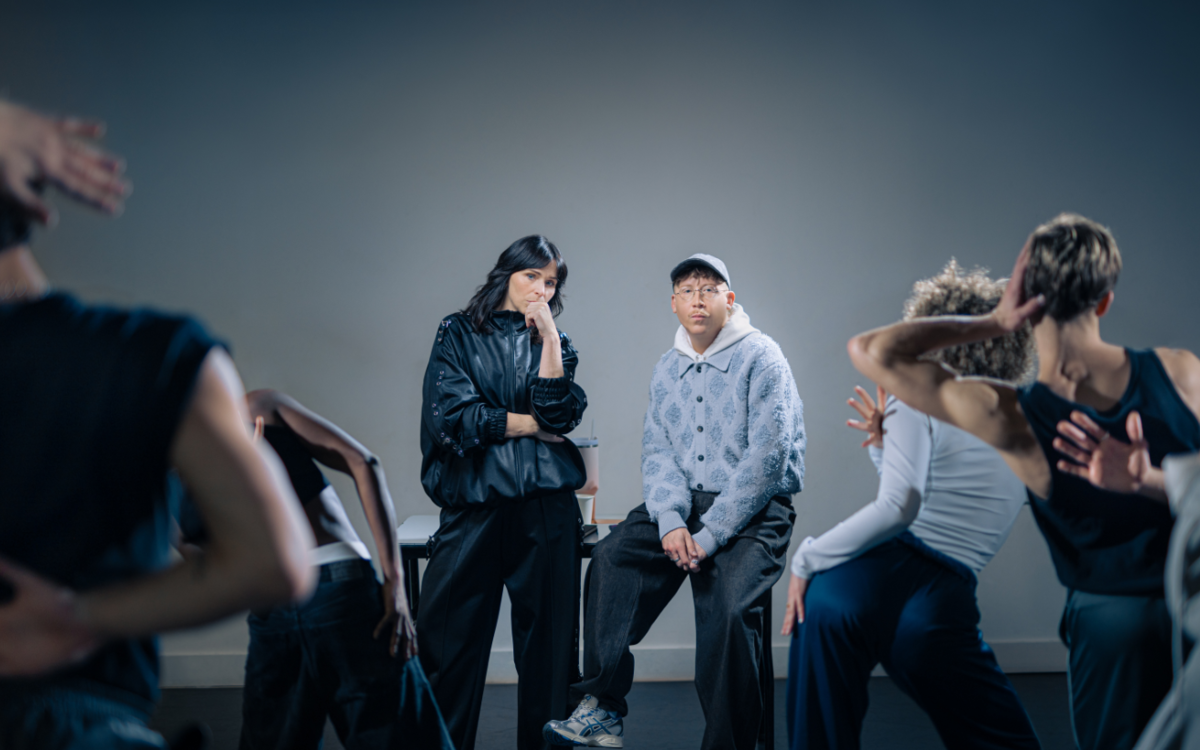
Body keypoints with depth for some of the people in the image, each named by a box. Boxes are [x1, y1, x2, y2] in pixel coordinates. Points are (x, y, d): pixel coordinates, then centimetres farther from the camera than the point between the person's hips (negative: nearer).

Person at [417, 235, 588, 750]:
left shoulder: (555, 344, 16)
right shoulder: (457, 334, 10)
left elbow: (559, 413, -3)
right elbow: (449, 416, -4)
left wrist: (548, 334, -6)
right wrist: (530, 426, -1)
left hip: (545, 506, 2)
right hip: (472, 504, -1)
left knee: (546, 635, 2)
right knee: (450, 636, -3)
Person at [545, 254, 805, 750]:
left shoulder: (761, 358, -7)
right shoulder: (667, 370, 13)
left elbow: (766, 456, -15)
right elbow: (657, 451, 8)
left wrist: (710, 535, -19)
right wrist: (671, 521, -12)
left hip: (754, 509, -5)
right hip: (683, 503, 6)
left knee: (728, 606, -29)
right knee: (611, 557, -19)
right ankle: (602, 710, -20)